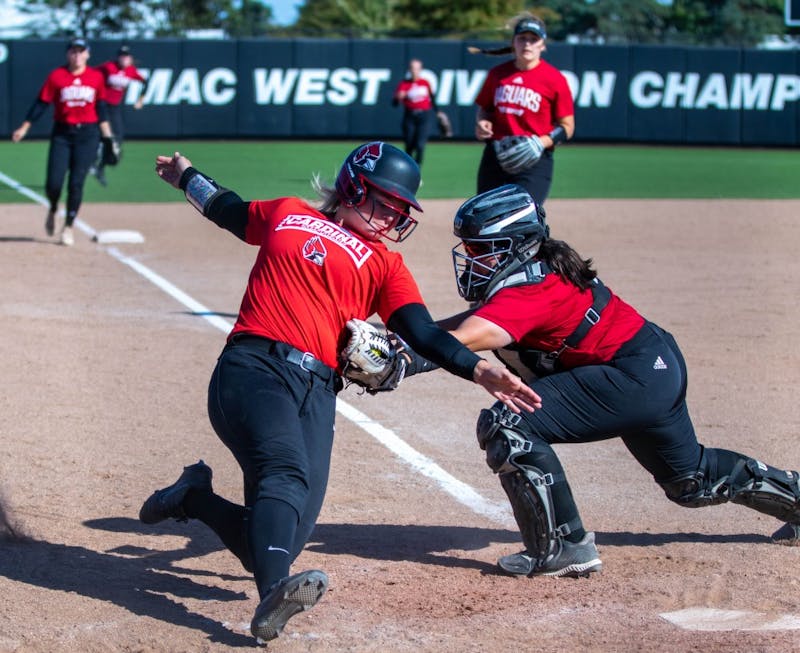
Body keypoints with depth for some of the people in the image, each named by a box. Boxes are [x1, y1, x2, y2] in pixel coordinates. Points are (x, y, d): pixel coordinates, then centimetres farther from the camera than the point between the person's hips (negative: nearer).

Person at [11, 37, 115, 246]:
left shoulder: (96, 77, 4)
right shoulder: (56, 76, -1)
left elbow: (101, 107, 13)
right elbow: (41, 103, 1)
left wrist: (107, 134, 11)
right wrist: (24, 128, -3)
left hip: (87, 134, 0)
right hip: (62, 133, 0)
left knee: (76, 183, -5)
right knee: (53, 183, -7)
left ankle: (68, 227, 11)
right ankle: (53, 210, 28)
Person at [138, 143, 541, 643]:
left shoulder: (386, 265, 21)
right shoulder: (287, 215, 21)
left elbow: (423, 334, 6)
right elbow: (228, 210, 41)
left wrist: (478, 369, -10)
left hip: (317, 393, 3)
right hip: (252, 368, -3)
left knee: (280, 543, -9)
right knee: (286, 471, -33)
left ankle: (192, 497, 19)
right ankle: (274, 592, -53)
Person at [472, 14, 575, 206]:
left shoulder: (554, 79, -4)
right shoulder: (497, 74, 9)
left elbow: (566, 126, -2)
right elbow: (484, 109, 23)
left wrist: (542, 143, -19)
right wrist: (482, 124, 0)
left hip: (534, 162, -5)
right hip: (494, 158, 5)